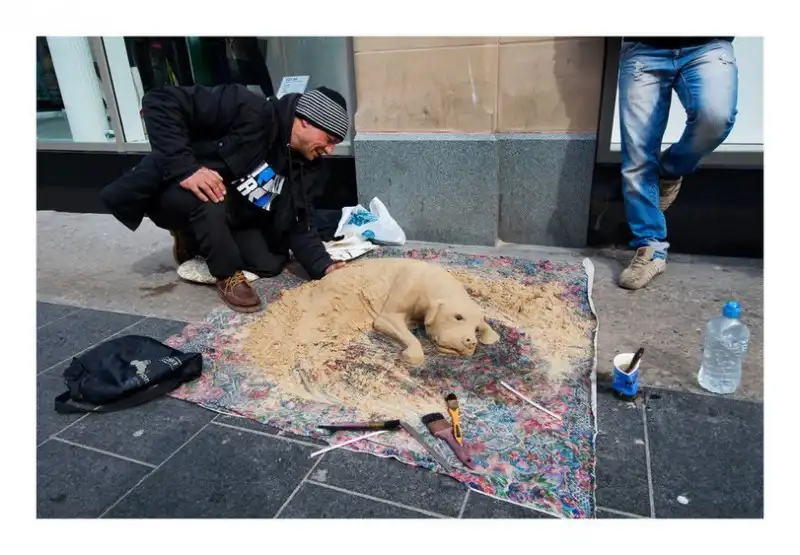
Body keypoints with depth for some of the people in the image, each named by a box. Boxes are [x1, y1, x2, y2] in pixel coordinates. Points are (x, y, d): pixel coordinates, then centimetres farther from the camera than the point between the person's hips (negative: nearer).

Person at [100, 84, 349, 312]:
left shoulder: (306, 166, -7)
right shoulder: (249, 110, -28)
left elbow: (299, 225, -9)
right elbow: (160, 101, -30)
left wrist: (323, 266, -24)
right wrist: (185, 168, -39)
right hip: (174, 190, -6)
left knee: (271, 263, -7)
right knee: (207, 199, -38)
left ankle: (194, 240, 15)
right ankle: (228, 275, -14)